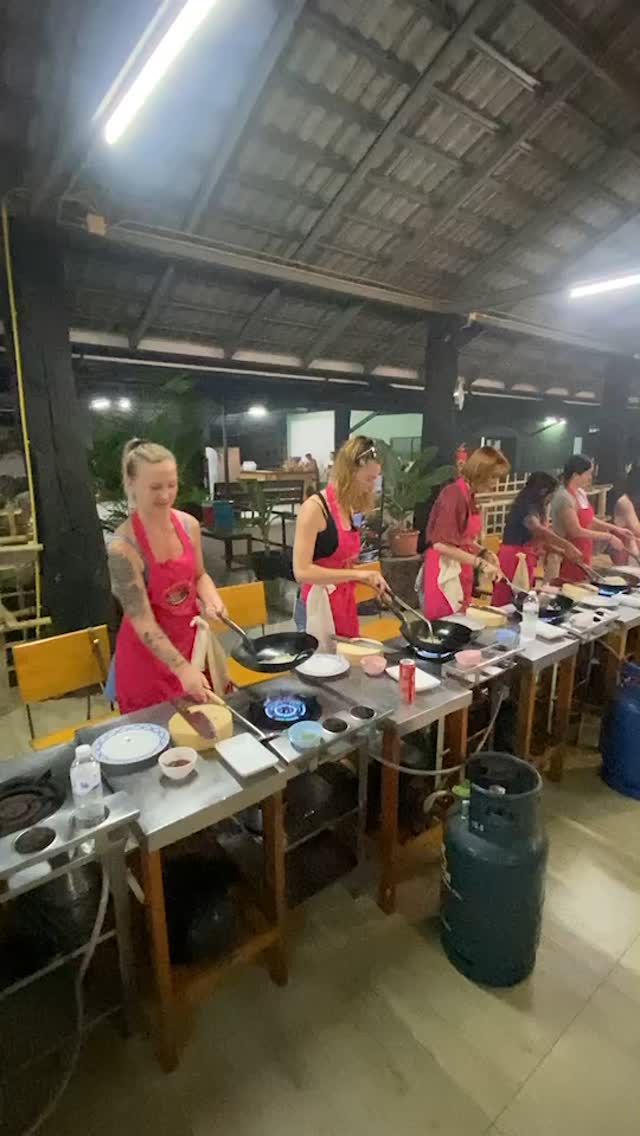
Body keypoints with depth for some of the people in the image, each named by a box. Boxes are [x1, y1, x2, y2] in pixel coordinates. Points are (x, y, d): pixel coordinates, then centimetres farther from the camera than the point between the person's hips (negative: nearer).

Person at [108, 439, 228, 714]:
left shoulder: (189, 525, -9)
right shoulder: (123, 546, -24)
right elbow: (142, 621, -24)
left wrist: (211, 600, -14)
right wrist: (182, 668, -30)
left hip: (190, 637, 5)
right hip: (147, 652, -4)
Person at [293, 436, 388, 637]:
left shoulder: (348, 509, 7)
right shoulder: (315, 508, -17)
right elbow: (302, 572, -24)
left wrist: (370, 580, 4)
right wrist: (358, 574, -23)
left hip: (345, 604, 8)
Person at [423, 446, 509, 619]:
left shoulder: (469, 495, 9)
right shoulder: (454, 494, -17)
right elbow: (441, 544, -23)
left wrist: (484, 553, 2)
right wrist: (480, 562, -20)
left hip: (460, 573, 9)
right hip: (445, 573, -9)